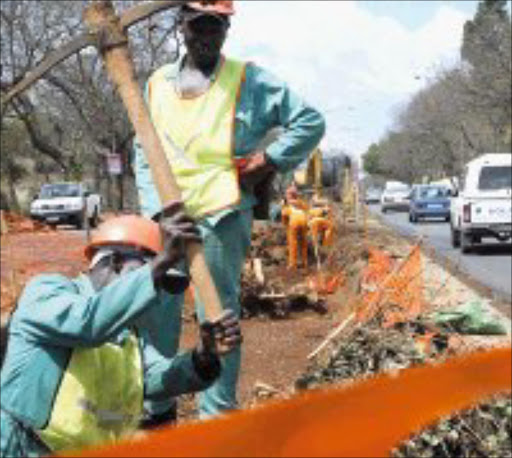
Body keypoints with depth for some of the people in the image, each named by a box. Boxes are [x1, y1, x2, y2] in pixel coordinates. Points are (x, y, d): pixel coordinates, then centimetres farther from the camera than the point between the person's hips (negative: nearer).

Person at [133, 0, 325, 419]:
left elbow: (311, 122, 4)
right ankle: (155, 407, 22)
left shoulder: (249, 80, 4)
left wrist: (270, 160, -2)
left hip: (222, 215, -3)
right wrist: (157, 209, 0)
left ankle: (217, 414, 11)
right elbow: (143, 155, 13)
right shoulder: (158, 84, 13)